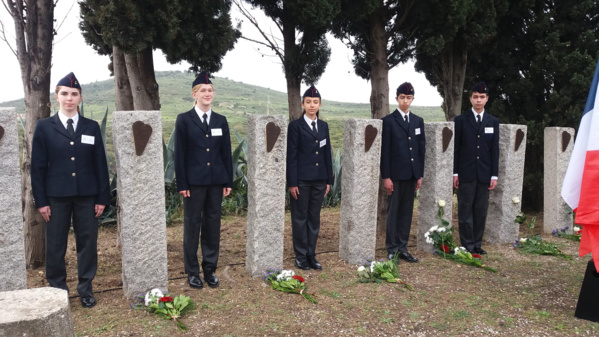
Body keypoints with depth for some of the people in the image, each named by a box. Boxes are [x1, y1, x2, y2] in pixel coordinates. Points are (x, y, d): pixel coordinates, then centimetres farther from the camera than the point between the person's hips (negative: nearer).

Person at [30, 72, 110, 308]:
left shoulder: (91, 127, 5)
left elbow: (100, 164, 4)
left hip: (87, 196, 1)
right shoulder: (44, 127, 2)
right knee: (55, 246, 7)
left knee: (88, 243, 6)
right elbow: (38, 167, 1)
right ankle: (57, 290, 22)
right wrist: (41, 200, -4)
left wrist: (102, 197, -1)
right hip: (56, 197, -1)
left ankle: (86, 289, 19)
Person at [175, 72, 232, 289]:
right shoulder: (184, 120, -1)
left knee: (213, 225, 8)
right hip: (194, 181, -3)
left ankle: (210, 269, 20)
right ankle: (192, 272, 16)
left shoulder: (221, 120, 9)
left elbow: (226, 153, 9)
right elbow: (179, 154, -4)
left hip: (216, 181, 3)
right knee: (192, 225, 5)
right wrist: (182, 184, -9)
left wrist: (228, 181, 4)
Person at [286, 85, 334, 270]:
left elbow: (327, 153, 13)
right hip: (301, 180, -5)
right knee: (300, 219, 4)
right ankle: (301, 257, 14)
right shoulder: (295, 126, -4)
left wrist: (329, 180, 9)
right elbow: (291, 156, -7)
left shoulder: (324, 126, 12)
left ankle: (311, 255, 20)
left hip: (319, 180, 5)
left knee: (314, 219, 11)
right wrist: (292, 183, -12)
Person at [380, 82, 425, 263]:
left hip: (412, 174, 5)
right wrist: (386, 176, -12)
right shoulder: (388, 121, -3)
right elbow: (384, 151, -7)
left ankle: (402, 248, 17)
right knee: (393, 212, 2)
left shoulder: (418, 121, 12)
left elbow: (421, 149, 13)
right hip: (395, 174, -5)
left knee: (407, 212, 9)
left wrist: (420, 174, 8)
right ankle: (392, 249, 10)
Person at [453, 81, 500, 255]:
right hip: (466, 174, -2)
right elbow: (455, 148, 0)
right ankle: (467, 245, 9)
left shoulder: (493, 121, 10)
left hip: (484, 174, 3)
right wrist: (455, 172, -5)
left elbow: (495, 149, 7)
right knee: (465, 210, 1)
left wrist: (494, 175, 2)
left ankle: (477, 244, 16)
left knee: (481, 211, 6)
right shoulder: (461, 120, 2)